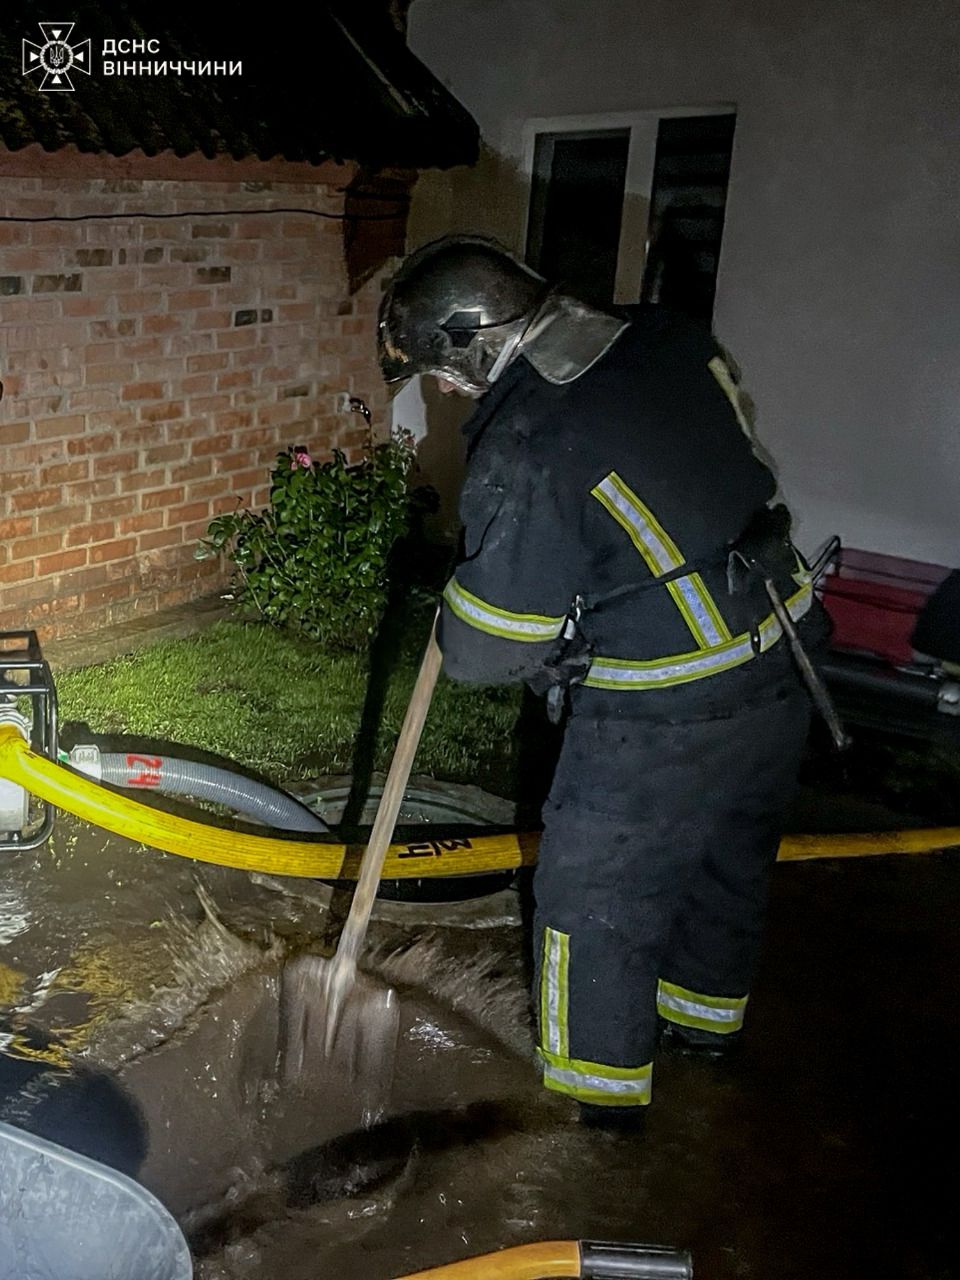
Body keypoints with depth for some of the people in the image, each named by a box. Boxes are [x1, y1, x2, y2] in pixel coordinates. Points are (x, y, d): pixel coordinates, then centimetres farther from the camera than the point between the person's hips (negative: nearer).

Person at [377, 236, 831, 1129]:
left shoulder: (525, 450, -23)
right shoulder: (668, 340, -2)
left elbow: (481, 650, -18)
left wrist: (456, 628, 7)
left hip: (665, 719, -8)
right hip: (783, 666, 8)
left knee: (594, 897, 14)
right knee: (728, 857, 28)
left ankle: (601, 1084, 33)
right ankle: (705, 1012, 52)